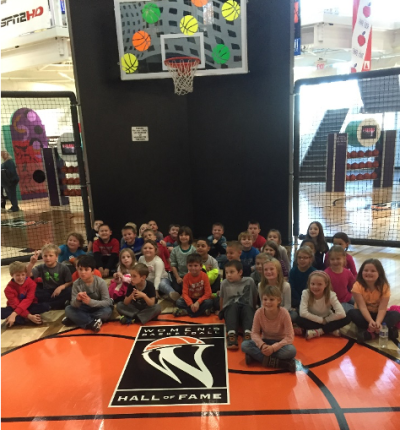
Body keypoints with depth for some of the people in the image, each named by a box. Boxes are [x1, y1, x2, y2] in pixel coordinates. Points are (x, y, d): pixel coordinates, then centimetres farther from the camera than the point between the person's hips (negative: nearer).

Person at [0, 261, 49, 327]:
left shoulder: (31, 283, -14)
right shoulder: (9, 288, -14)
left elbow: (28, 300, -25)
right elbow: (16, 305, -22)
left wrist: (14, 314, -39)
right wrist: (29, 316, -36)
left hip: (29, 306, 0)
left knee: (45, 306, -29)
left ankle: (17, 319, -25)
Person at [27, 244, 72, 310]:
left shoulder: (63, 268, -4)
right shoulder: (41, 268, 2)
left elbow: (70, 282, -5)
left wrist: (61, 287, -23)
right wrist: (32, 263, -28)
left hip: (59, 292, -2)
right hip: (46, 293, 2)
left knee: (70, 291, -32)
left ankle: (48, 306, -24)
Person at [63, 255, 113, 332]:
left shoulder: (101, 282, -22)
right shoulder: (76, 283, -13)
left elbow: (107, 302, -24)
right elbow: (73, 304, -15)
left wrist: (90, 301, -38)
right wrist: (77, 300, -39)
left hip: (99, 309, -3)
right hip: (85, 309, 3)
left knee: (107, 311, -34)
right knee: (68, 309, -19)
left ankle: (77, 319, -18)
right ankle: (92, 323, -26)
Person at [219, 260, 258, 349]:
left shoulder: (249, 281, 1)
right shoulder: (224, 283, 2)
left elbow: (255, 297, 11)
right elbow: (221, 298, 12)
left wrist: (254, 310, 13)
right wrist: (222, 312, 13)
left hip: (246, 307, 0)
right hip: (230, 308, 0)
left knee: (247, 309, -34)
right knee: (233, 307, -34)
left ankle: (248, 333, -52)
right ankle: (231, 334, -52)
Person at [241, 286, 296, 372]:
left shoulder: (284, 313, -22)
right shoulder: (259, 312, -16)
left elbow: (289, 337, -20)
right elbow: (255, 333, -8)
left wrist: (273, 347, -30)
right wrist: (262, 345, -28)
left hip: (280, 343, -2)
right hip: (265, 342, 2)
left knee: (291, 350, -36)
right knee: (244, 345, -25)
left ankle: (256, 356, -26)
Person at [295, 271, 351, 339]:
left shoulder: (331, 295, -19)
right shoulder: (306, 293, -21)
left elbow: (341, 314, -28)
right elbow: (303, 313, -30)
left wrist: (325, 320, -21)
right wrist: (322, 320, -24)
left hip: (326, 321, 1)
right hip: (313, 321, -1)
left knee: (346, 319, -24)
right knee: (299, 320, -32)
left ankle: (318, 331, -22)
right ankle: (331, 329, -19)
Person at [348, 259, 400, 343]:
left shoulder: (384, 286, -17)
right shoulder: (357, 285, -21)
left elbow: (382, 309, -24)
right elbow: (362, 307, -26)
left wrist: (378, 322, -42)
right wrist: (370, 321, -43)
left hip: (378, 314, 1)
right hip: (364, 314, -1)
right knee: (352, 313, -32)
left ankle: (370, 332, -34)